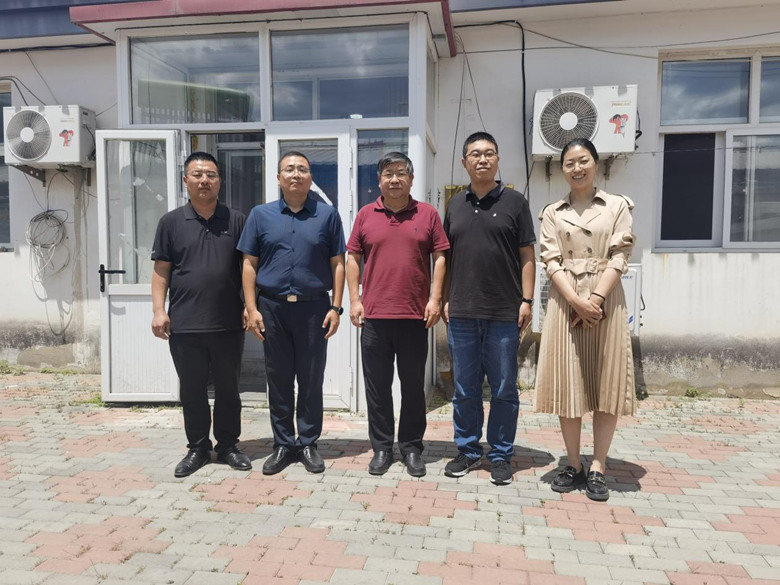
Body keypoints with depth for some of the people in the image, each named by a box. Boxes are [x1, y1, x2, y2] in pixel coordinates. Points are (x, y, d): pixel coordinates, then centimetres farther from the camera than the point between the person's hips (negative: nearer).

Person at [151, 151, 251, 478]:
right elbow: (161, 271, 5)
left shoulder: (236, 221, 6)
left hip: (228, 325, 0)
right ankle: (197, 448, 25)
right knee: (192, 391, 10)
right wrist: (159, 310, -3)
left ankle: (228, 445, 26)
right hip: (184, 326, 0)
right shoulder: (171, 222, 6)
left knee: (228, 389, 11)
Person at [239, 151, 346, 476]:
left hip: (314, 307, -1)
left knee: (311, 380, 6)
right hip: (272, 307, 1)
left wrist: (336, 307, -4)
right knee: (278, 379, 8)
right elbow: (249, 265, 6)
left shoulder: (327, 215, 4)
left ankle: (308, 443, 20)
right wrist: (252, 309, -2)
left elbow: (337, 264, 3)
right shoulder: (261, 215, 7)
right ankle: (283, 445, 21)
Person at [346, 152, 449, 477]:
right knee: (377, 386, 8)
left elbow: (440, 257, 4)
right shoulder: (365, 215, 7)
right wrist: (354, 299, 1)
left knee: (414, 385, 9)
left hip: (415, 316, -1)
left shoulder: (427, 214, 5)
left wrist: (435, 298, -4)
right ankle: (381, 448, 21)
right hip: (374, 316, 1)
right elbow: (353, 258, 8)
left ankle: (412, 448, 23)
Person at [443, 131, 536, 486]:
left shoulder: (514, 202, 3)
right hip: (462, 314, 3)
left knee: (503, 390, 6)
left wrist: (526, 300, -7)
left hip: (504, 314, -3)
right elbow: (447, 258, 14)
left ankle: (500, 456, 20)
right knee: (464, 389, 10)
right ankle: (468, 451, 25)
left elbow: (527, 256, 1)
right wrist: (446, 300, 7)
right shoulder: (455, 205, 12)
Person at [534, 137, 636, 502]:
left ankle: (597, 469, 11)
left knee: (607, 385, 0)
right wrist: (577, 301, -14)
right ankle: (573, 465, 15)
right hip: (565, 302, 1)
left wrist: (595, 299, -15)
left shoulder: (617, 206, 8)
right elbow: (551, 261, 0)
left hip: (606, 300, -1)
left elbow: (619, 256, -2)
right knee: (567, 383, 3)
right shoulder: (552, 213, 10)